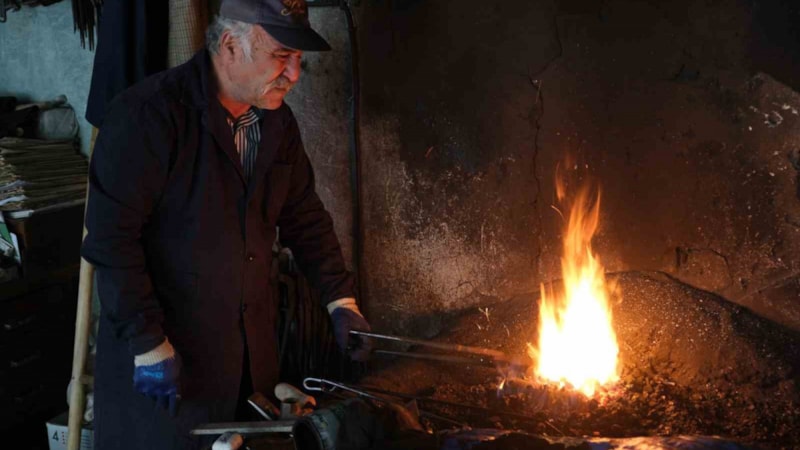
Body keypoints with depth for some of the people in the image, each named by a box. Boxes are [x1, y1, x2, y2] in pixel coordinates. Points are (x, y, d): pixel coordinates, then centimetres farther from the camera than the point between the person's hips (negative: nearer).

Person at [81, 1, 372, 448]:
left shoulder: (277, 120, 3)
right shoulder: (149, 113, -19)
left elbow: (305, 214, 13)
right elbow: (111, 236, -21)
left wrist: (341, 299, 6)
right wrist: (148, 343, -22)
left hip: (252, 343, 7)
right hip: (161, 348, -6)